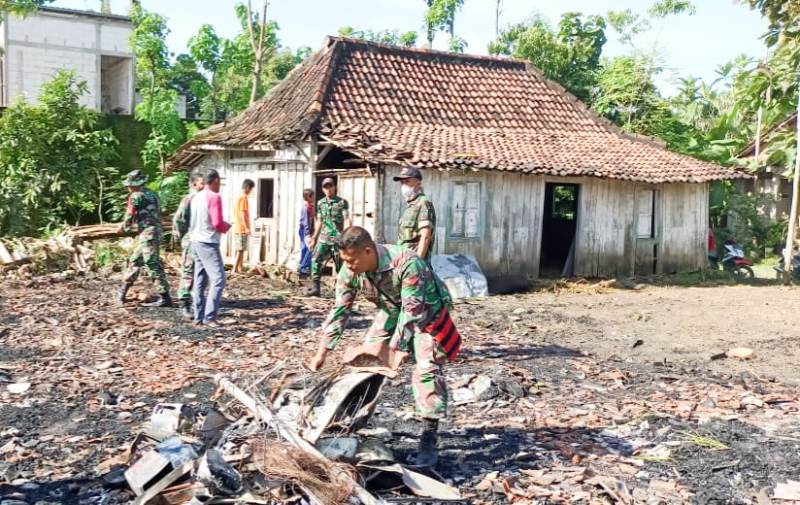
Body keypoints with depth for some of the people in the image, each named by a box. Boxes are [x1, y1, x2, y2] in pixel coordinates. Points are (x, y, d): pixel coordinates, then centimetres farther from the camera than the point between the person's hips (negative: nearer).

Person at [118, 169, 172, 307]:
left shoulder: (136, 196, -8)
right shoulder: (152, 194, 16)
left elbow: (130, 216, -3)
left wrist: (125, 228, 18)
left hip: (148, 234, -9)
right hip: (155, 231, 9)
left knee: (153, 265, -8)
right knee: (135, 261, 18)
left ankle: (164, 298, -8)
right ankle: (123, 292, 27)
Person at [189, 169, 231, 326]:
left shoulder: (196, 197, 11)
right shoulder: (214, 197, -14)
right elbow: (217, 223, -19)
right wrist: (226, 226, 0)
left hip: (196, 241, 9)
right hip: (208, 243, -9)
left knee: (200, 281, 12)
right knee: (218, 280, -9)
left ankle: (199, 316, 14)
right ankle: (209, 317, -15)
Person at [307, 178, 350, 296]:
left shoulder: (342, 202, -2)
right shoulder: (320, 203, 12)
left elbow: (346, 220, -9)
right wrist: (314, 238, 19)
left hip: (338, 238, -3)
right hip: (324, 238, 4)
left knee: (340, 264, 2)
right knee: (316, 260, -12)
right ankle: (315, 287, -12)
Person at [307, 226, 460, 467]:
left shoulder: (407, 263, -38)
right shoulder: (350, 271, -19)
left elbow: (412, 311, -35)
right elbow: (339, 311, -11)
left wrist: (396, 348, -37)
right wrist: (321, 353, -11)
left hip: (426, 314, -6)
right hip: (391, 312, 6)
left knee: (428, 370, -18)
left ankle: (428, 441, -13)